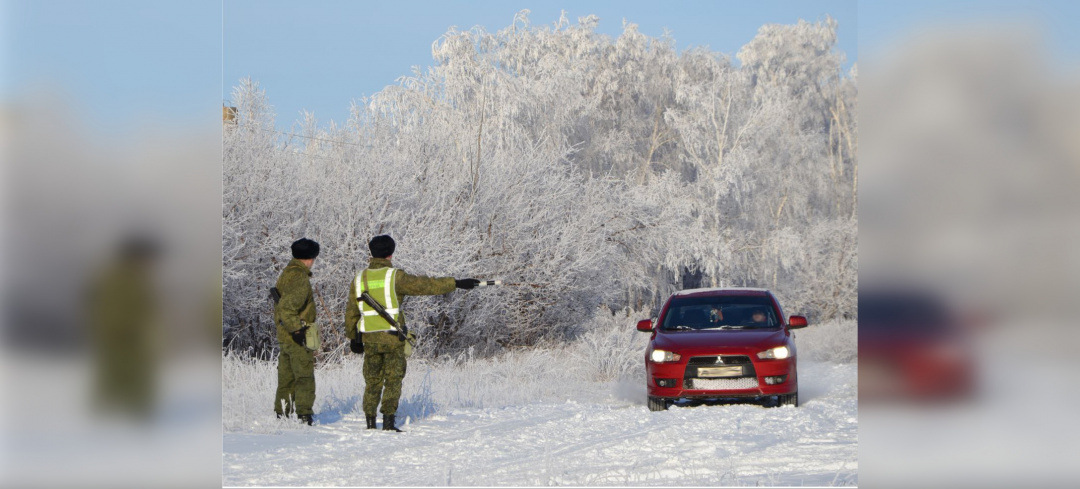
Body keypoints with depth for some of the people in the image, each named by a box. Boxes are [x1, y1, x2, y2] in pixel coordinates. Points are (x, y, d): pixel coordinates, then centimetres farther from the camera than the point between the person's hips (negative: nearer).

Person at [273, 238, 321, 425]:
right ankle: (305, 415, -8)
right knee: (305, 378, -5)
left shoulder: (286, 274, 15)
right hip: (299, 338, -9)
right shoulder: (300, 277, -16)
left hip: (284, 335, 9)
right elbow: (288, 307, -24)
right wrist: (297, 329, -21)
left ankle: (281, 415, 17)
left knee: (286, 379, 14)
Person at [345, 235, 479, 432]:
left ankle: (370, 422, 11)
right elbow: (427, 285, -9)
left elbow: (351, 312, 11)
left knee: (372, 381, 13)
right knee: (393, 380, 2)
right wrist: (456, 283, -4)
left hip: (369, 339, 4)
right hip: (392, 338, -4)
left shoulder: (359, 278, 6)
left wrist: (353, 338, 20)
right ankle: (388, 421, -5)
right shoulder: (395, 276, -8)